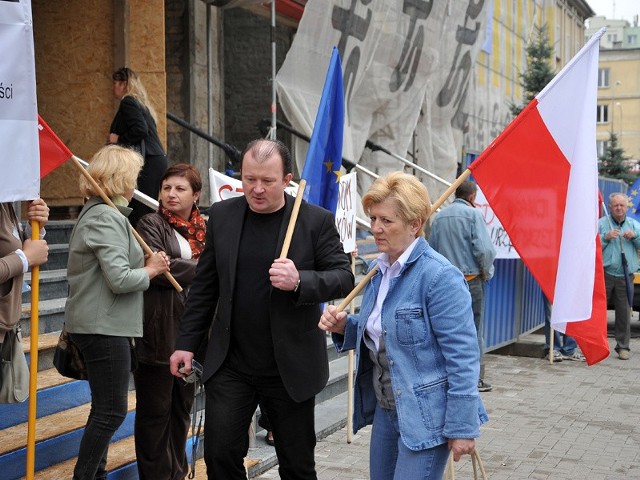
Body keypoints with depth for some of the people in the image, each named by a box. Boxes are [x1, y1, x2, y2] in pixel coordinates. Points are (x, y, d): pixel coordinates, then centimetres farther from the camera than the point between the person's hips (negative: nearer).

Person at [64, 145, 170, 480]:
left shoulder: (94, 213, 15)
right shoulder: (108, 218, -17)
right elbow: (119, 279, -24)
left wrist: (144, 263, 7)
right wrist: (150, 269, -7)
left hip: (96, 324, 11)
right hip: (104, 327, -11)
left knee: (105, 408, 18)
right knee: (111, 411, -3)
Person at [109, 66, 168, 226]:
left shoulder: (127, 102, -5)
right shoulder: (142, 104, 24)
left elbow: (140, 129, -19)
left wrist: (118, 139, -8)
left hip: (147, 163, -10)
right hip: (157, 160, 10)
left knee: (138, 213, -13)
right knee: (148, 212, 9)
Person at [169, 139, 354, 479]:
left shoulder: (316, 220, -7)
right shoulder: (222, 215, 3)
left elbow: (344, 277, -8)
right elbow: (205, 285, 9)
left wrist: (300, 281, -26)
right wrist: (187, 343, 7)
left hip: (290, 369, -2)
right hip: (230, 366, 2)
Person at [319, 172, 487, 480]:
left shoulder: (440, 277, -19)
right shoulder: (379, 270, 7)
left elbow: (462, 357, -19)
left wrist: (462, 428, -19)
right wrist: (343, 327, -1)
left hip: (425, 416, -8)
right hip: (385, 408, 8)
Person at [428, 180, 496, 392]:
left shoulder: (438, 217, 10)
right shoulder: (473, 214, -8)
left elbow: (432, 249, 12)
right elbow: (484, 249, -15)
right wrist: (487, 272, 1)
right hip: (470, 280, -5)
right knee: (474, 331, 2)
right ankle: (476, 378, 5)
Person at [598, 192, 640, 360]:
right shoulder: (601, 224, 3)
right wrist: (606, 237, -16)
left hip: (626, 276, 2)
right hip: (605, 273, -2)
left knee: (624, 312, 4)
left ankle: (623, 346, 13)